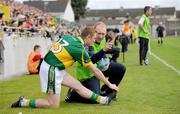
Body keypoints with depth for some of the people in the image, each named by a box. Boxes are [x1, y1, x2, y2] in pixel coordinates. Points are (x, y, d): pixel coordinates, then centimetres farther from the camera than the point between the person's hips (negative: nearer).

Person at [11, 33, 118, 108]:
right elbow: (95, 71, -8)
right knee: (54, 105, 0)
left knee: (78, 86, 11)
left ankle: (101, 99, 15)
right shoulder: (80, 50, -16)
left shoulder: (68, 37, 1)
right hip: (51, 70, -9)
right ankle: (23, 102, 5)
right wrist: (109, 84, 2)